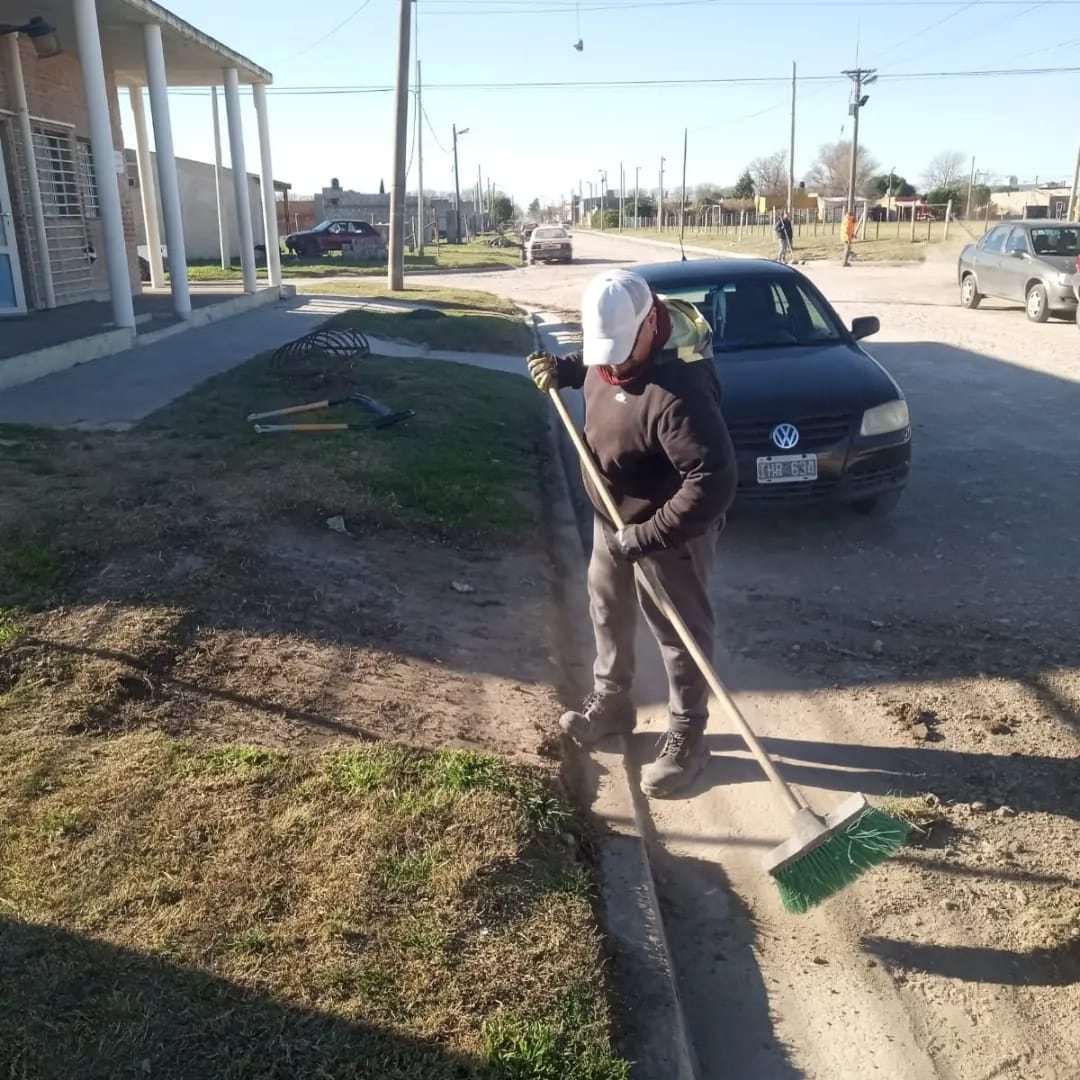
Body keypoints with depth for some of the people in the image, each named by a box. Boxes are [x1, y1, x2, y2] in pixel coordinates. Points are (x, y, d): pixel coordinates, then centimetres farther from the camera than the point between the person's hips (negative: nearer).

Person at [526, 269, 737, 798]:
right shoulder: (612, 345, -9)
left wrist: (648, 535, -33)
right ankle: (610, 699, 45)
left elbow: (714, 480, -37)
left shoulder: (677, 389, -36)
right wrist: (562, 370, -1)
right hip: (613, 517, 9)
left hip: (669, 531, -9)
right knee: (606, 610, 23)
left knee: (679, 634, 8)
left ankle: (686, 736, 26)